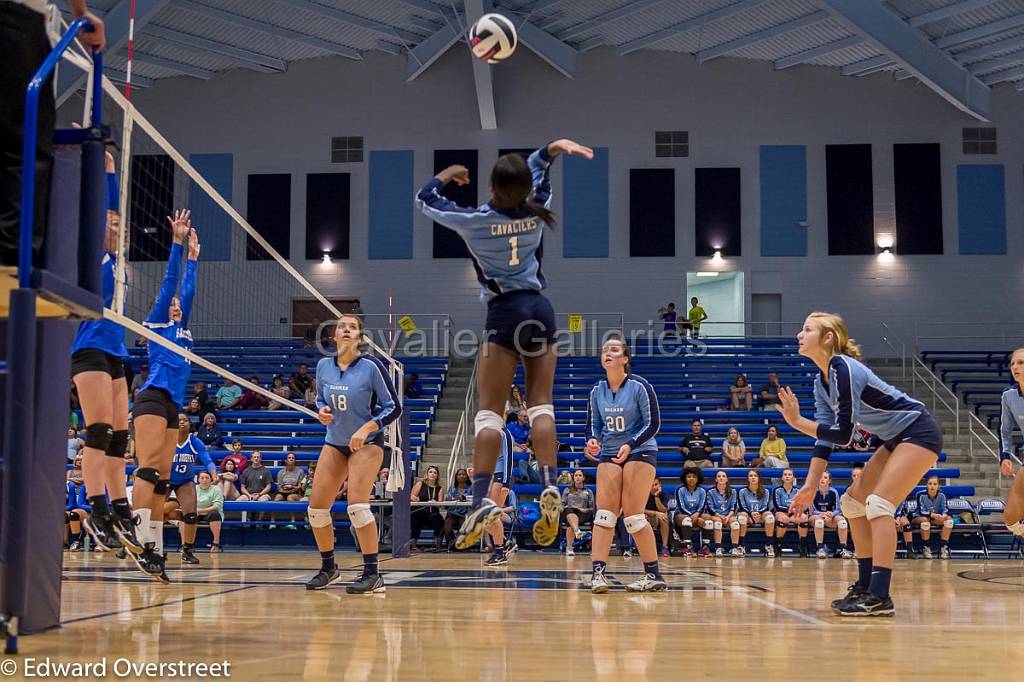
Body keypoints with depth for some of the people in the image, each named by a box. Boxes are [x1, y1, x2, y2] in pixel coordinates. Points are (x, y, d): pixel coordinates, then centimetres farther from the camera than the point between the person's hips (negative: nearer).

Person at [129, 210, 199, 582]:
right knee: (149, 471, -18)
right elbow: (169, 282, 4)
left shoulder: (181, 328, 25)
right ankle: (142, 543, -26)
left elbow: (187, 290, 31)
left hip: (172, 405, 8)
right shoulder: (156, 323, 8)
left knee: (162, 479, 3)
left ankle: (155, 548, 0)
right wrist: (177, 243, 3)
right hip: (152, 400, -8)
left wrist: (193, 257, 37)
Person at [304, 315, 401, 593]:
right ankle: (328, 568, 22)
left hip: (367, 442, -5)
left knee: (357, 504, -22)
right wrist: (322, 411, -6)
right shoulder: (323, 366, -1)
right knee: (316, 507, 1)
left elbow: (394, 407, -10)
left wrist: (366, 428, -21)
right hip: (334, 442, 5)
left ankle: (372, 575, -12)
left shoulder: (371, 366, -14)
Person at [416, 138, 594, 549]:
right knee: (540, 404, 6)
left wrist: (448, 174, 24)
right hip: (540, 309, 4)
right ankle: (550, 488, -5)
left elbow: (425, 199, 9)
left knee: (489, 410, -4)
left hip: (504, 313, -4)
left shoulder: (474, 221, -9)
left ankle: (482, 499, -13)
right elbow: (539, 169, 23)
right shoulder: (536, 211, 1)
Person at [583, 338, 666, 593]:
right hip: (609, 454, 5)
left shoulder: (639, 386, -10)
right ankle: (598, 573, -12)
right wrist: (592, 440, -9)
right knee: (604, 512, -8)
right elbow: (593, 423, 13)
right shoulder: (597, 390, 4)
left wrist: (630, 445, -21)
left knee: (632, 514, -9)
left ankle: (654, 575, 2)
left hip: (640, 451, -5)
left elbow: (653, 423, -9)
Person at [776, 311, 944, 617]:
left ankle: (880, 597, -22)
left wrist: (796, 421, -22)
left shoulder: (843, 369, -24)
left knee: (879, 503, -20)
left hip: (919, 432, -10)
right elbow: (825, 437, 3)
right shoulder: (821, 382, 5)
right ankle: (865, 586, 13)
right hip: (896, 439, 10)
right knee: (853, 502, 8)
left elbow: (842, 433, -25)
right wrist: (810, 487, -3)